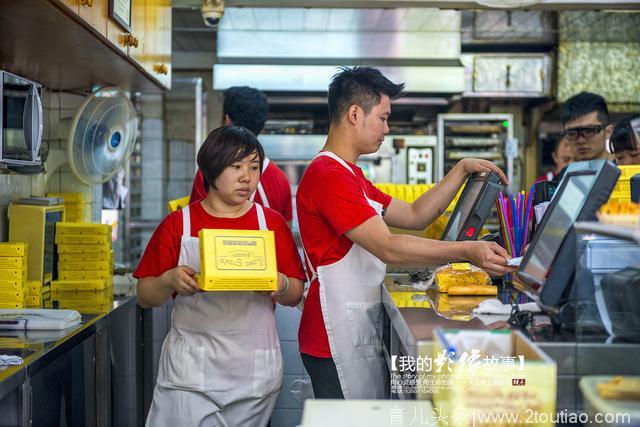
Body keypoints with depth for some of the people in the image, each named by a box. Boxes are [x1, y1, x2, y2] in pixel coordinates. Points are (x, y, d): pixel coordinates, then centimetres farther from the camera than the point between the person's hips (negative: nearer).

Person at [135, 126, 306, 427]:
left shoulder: (272, 223, 6)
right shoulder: (178, 224, 3)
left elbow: (295, 295, 7)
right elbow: (145, 297, 4)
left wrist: (280, 285, -14)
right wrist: (169, 281, -16)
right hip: (190, 370, -1)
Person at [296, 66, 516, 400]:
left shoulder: (349, 174, 17)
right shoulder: (328, 175, -17)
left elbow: (415, 216, 17)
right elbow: (388, 248, -24)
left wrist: (462, 170, 11)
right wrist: (467, 251, -26)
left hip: (361, 332, 10)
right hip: (339, 340, -10)